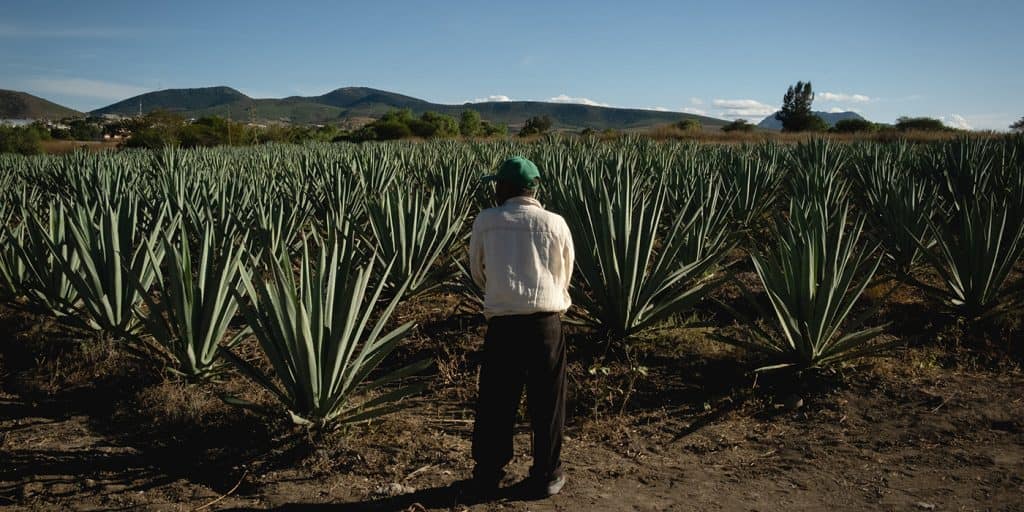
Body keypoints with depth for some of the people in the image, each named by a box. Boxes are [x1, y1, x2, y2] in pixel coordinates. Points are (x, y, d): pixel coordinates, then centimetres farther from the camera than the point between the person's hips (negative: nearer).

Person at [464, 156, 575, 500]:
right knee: (547, 402, 13)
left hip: (502, 323, 0)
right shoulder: (555, 224, 3)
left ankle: (487, 475, 24)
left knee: (495, 402, 13)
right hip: (545, 322, 0)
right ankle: (546, 476, 23)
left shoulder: (485, 221, 2)